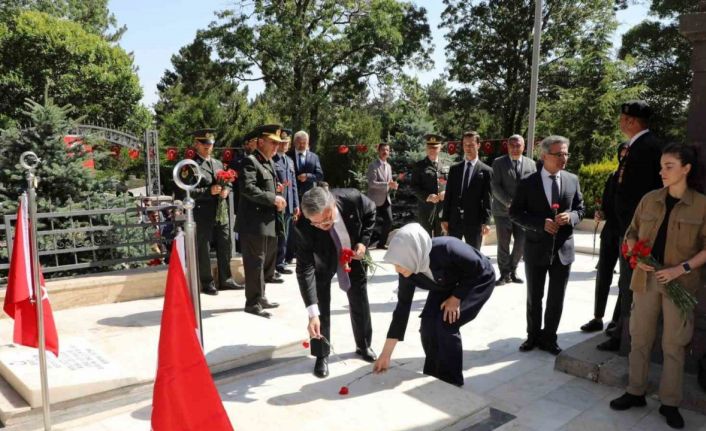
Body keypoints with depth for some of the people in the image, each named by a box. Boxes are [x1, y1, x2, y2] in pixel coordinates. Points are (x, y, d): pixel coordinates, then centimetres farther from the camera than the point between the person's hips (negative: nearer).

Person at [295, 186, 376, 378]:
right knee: (320, 304, -6)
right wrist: (312, 313, -42)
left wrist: (363, 241, -22)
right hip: (323, 261, -2)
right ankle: (321, 355, 13)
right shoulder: (303, 228, -39)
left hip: (352, 253, 2)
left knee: (360, 300, 12)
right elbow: (305, 269, -37)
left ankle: (363, 345, 33)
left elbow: (370, 212, -11)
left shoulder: (352, 198, -37)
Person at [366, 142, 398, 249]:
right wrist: (387, 184, -25)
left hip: (386, 199, 7)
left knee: (389, 221, 1)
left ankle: (381, 243, 16)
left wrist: (393, 185, -5)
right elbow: (372, 183, -19)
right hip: (375, 199, -7)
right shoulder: (373, 165, -10)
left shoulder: (389, 166, 15)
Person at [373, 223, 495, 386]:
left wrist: (456, 298, -21)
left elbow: (477, 268, -25)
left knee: (446, 324, -19)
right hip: (447, 285, 5)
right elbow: (402, 308, -13)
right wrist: (386, 354, -11)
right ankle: (433, 375, 13)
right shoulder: (408, 273, -22)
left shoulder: (446, 250, -41)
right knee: (427, 324, -10)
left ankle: (451, 381, 1)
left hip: (478, 281, -5)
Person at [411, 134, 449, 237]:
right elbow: (414, 186, -5)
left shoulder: (445, 166, 13)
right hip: (426, 208, -3)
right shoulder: (419, 166, 1)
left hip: (442, 208, 3)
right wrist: (427, 196, -18)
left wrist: (446, 193, -9)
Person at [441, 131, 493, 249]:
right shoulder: (454, 169, 9)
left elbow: (487, 199, -5)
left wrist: (486, 222, -12)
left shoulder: (486, 171, 0)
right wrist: (444, 218, 2)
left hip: (474, 221, -3)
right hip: (454, 220, 3)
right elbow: (448, 196, 7)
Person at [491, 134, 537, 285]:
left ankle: (512, 270, 22)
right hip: (503, 210, -2)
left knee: (522, 243, 2)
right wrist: (509, 203, -16)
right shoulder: (498, 162, 0)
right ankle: (505, 274, 15)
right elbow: (495, 186, -7)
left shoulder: (531, 164, 9)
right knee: (503, 244, 2)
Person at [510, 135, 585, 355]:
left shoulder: (573, 180, 1)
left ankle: (549, 338, 28)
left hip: (563, 249, 2)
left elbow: (580, 209, 8)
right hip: (536, 248, -2)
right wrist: (541, 223, -19)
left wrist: (570, 217, -15)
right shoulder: (528, 183, -7)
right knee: (534, 298, 13)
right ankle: (533, 336, 32)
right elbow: (515, 213, -6)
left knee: (556, 299, 11)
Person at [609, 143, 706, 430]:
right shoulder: (650, 199, 3)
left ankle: (670, 403, 20)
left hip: (679, 284, -3)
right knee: (640, 338, 10)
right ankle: (635, 392, 25)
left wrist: (682, 268, -16)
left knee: (673, 344, 6)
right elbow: (632, 233, 11)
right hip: (646, 279, 3)